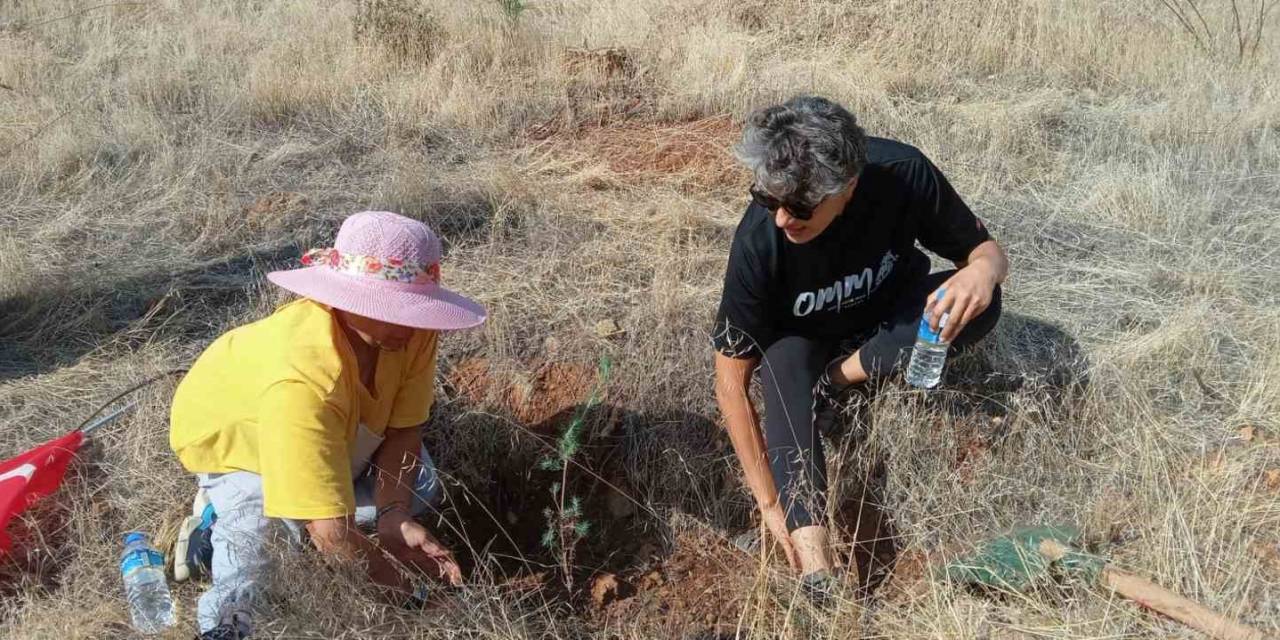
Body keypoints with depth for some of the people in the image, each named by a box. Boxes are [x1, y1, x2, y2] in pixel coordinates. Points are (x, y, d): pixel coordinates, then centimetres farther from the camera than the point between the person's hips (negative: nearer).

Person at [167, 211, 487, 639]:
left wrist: (393, 514, -32)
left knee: (417, 487, -3)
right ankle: (218, 524, 3)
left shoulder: (411, 327, -28)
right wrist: (412, 593, -36)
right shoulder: (302, 380, -46)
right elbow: (330, 531, -44)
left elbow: (404, 428, -16)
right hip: (229, 436, -7)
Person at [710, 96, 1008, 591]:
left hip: (888, 316, 2)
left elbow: (985, 249, -15)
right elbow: (730, 382, -28)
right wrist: (769, 501, -31)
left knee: (978, 302, -28)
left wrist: (983, 270, -41)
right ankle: (816, 570, -43)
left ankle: (839, 380, -11)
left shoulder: (901, 173, -30)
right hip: (802, 340, -2)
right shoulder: (759, 241, -34)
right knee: (785, 361, -36)